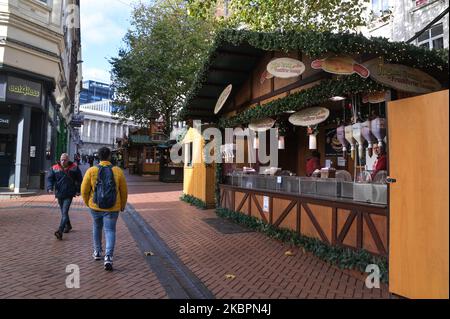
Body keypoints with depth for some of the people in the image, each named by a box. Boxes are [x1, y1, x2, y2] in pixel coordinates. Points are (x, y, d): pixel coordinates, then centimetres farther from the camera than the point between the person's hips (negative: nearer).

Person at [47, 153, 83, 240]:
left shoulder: (74, 167, -2)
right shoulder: (54, 168, 2)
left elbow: (79, 179, 5)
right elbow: (50, 178, 0)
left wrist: (78, 190, 2)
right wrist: (50, 188, -18)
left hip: (69, 194, -4)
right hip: (59, 194, 4)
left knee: (64, 212, -12)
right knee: (63, 212, 17)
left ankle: (60, 231, -17)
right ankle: (68, 225, 38)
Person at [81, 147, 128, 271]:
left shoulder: (91, 171, -7)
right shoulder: (118, 171, -7)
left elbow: (84, 190, -4)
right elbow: (124, 191, -1)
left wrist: (87, 202, 15)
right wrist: (122, 205, 15)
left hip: (95, 206, 2)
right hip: (112, 208, -1)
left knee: (97, 227, 24)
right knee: (110, 231, 5)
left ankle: (97, 252, 37)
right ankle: (108, 257, -9)